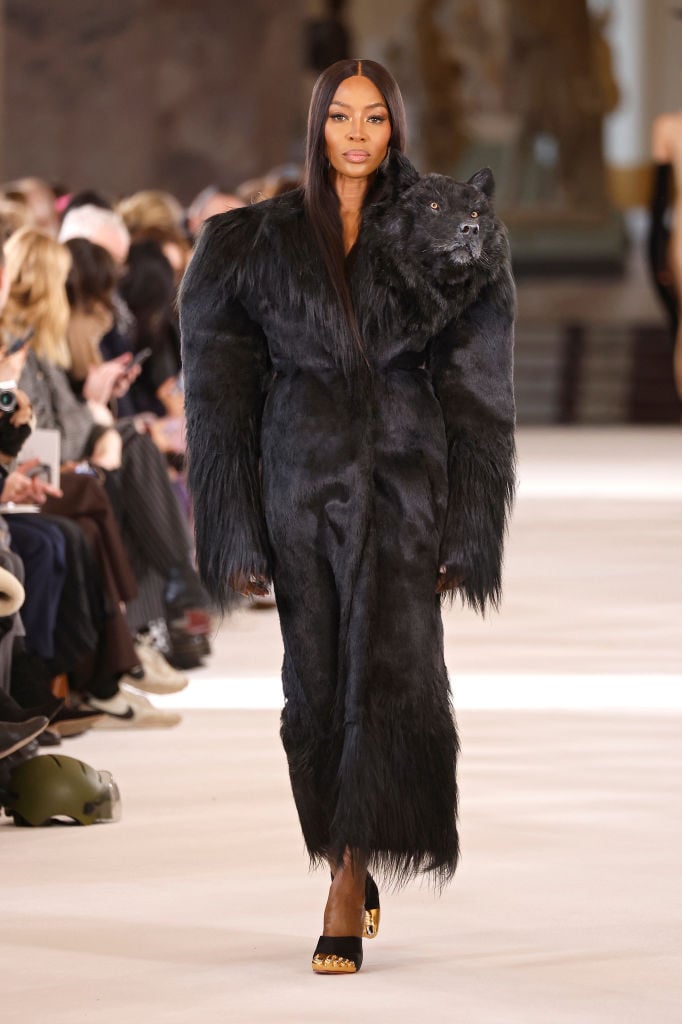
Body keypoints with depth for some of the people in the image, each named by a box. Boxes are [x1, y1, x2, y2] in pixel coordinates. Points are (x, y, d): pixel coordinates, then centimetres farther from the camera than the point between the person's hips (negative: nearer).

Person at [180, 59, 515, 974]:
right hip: (300, 481, 2)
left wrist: (465, 535, -5)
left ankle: (348, 897, -13)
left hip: (404, 483, -2)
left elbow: (474, 392, 2)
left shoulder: (441, 235, 3)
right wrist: (235, 536, -1)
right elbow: (223, 393, 5)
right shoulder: (263, 242, 6)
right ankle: (346, 857, 23)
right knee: (317, 684, 6)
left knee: (388, 678, -11)